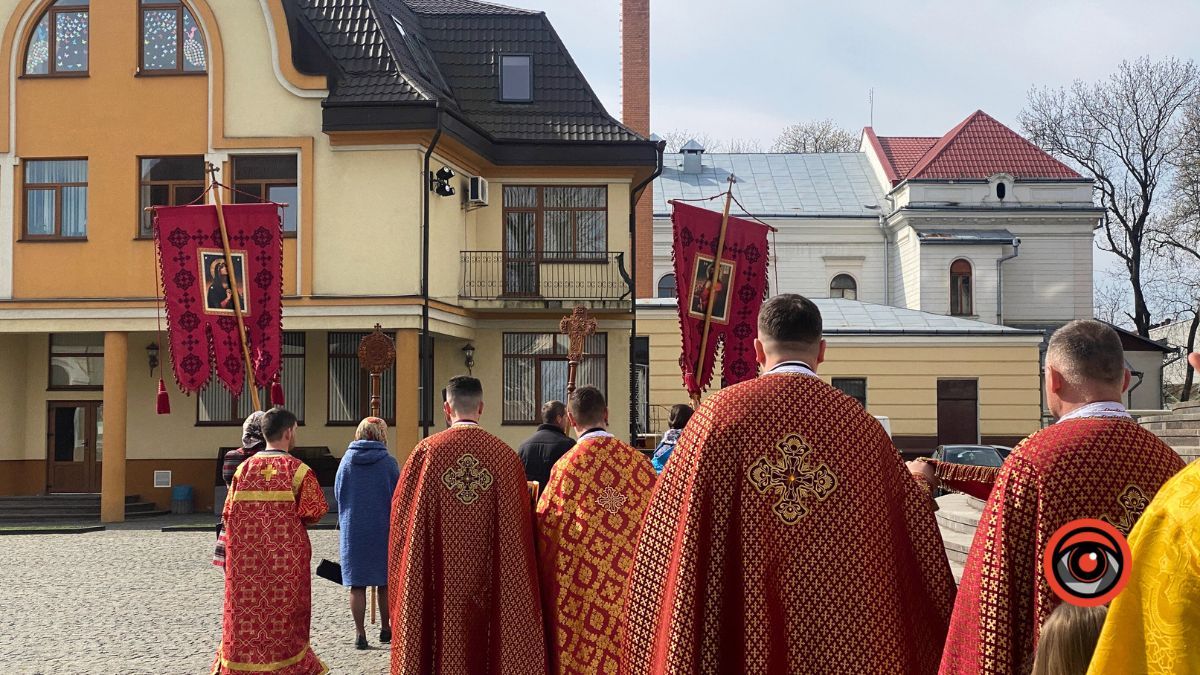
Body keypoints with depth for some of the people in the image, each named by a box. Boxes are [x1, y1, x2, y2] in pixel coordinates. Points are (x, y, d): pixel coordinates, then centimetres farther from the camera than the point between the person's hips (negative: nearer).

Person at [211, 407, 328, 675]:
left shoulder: (244, 468, 0)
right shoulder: (299, 470, -9)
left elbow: (228, 514, 1)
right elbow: (313, 513, -8)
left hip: (246, 558, 3)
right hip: (287, 559, -3)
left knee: (246, 613, 11)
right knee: (283, 613, 8)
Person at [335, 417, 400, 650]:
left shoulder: (347, 461, -2)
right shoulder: (388, 462, -9)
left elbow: (337, 493, 8)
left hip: (352, 531, 1)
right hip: (383, 529, -1)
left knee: (356, 584, 5)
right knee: (385, 582, 13)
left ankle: (360, 634, 4)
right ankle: (386, 629, 23)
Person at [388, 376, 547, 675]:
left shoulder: (426, 451, -6)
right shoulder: (505, 456, -4)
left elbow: (401, 513, 1)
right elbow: (521, 525, -2)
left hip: (440, 581, -1)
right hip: (491, 583, 1)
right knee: (486, 645, 10)